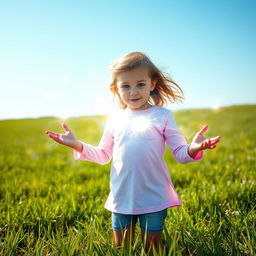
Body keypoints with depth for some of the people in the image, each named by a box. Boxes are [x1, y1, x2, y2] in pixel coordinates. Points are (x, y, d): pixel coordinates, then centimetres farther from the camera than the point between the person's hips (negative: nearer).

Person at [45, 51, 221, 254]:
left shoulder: (162, 115, -5)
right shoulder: (115, 119, 4)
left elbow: (180, 155, -7)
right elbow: (103, 156, 12)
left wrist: (193, 149, -30)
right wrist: (77, 146, -3)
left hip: (154, 198, -3)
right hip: (122, 198, 3)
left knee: (153, 248, 12)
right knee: (121, 248, 17)